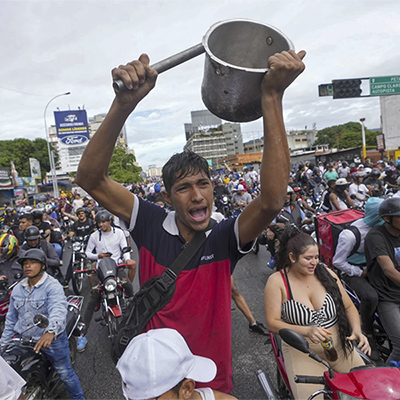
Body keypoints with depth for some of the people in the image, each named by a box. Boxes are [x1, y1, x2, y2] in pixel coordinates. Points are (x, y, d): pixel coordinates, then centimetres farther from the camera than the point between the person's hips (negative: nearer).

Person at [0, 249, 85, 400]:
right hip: (24, 340, 5)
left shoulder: (53, 286, -18)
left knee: (65, 373, 6)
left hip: (52, 340, -5)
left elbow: (58, 311, -34)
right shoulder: (18, 289, 4)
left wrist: (50, 332, -51)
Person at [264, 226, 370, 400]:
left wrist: (357, 330, -10)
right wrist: (307, 331, -26)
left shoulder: (325, 273, 0)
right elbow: (272, 323, -14)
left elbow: (349, 306, 8)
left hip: (338, 345, 4)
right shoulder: (277, 281, -11)